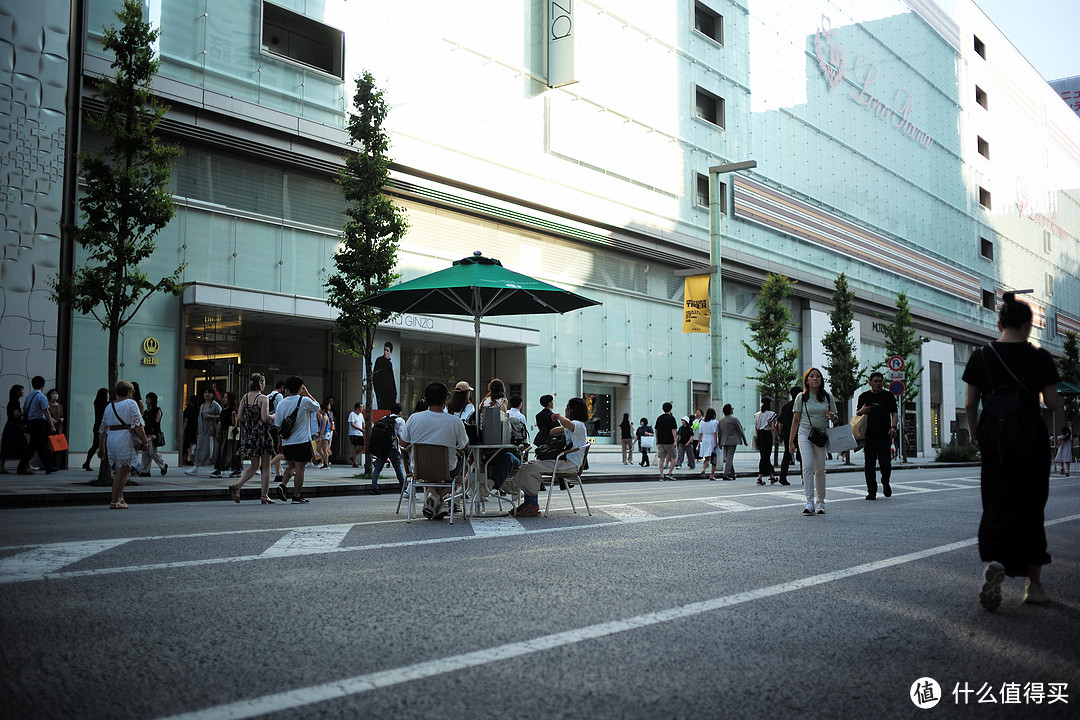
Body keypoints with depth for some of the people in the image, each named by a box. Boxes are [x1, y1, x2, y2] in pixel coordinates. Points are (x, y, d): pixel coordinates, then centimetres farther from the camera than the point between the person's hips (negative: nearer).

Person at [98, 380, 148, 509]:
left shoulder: (109, 406, 17)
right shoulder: (131, 403, -2)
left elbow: (102, 429, 18)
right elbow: (138, 425, -11)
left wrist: (101, 448, 23)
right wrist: (145, 441, -4)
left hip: (110, 439, 7)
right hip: (125, 439, -7)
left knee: (119, 469, 19)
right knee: (123, 470, -3)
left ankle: (119, 497, 15)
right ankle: (114, 502, -2)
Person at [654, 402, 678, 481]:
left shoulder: (659, 418, 8)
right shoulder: (671, 418, -6)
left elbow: (656, 430, 12)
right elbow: (673, 430, -13)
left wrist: (657, 440, 21)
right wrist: (675, 440, -14)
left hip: (660, 442, 5)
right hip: (669, 441, -4)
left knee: (661, 459, 4)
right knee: (673, 458, 7)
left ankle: (662, 476, 2)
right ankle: (669, 473, -4)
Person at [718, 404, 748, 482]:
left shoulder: (721, 421, 8)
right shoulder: (734, 419, -10)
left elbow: (719, 433, 13)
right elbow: (741, 431, -5)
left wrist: (720, 443, 21)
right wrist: (744, 440, 6)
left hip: (724, 441, 6)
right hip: (732, 441, -6)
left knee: (727, 458, 13)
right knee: (729, 458, -6)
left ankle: (732, 474, 19)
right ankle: (725, 474, -11)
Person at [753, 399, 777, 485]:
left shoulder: (757, 414, 9)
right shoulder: (771, 414, -7)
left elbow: (756, 428, 11)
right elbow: (773, 428, -11)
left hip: (759, 436, 6)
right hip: (767, 435, -6)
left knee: (764, 456, 14)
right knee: (765, 456, -3)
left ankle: (771, 477, 23)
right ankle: (759, 478, -9)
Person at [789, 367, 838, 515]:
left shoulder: (828, 397, 8)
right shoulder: (801, 397, 3)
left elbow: (835, 417, 16)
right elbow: (796, 420, 5)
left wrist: (832, 416, -9)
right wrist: (791, 441, 3)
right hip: (805, 433, -2)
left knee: (820, 469, 3)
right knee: (808, 466, -16)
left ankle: (820, 502, 14)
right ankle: (810, 502, -18)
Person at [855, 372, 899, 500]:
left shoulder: (889, 396, 8)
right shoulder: (864, 397, 12)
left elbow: (894, 413, 1)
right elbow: (857, 414, 18)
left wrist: (893, 427, -16)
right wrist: (861, 411, -6)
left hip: (885, 436, -1)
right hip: (869, 436, 1)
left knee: (886, 464, -5)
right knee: (869, 465, -1)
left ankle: (885, 483, 23)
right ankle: (871, 491, 7)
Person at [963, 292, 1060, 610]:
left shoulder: (981, 356, -1)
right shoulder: (1040, 357, -4)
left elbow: (970, 405, 0)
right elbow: (1053, 403, -2)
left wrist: (977, 435, 15)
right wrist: (1053, 395, 19)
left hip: (994, 441, 1)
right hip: (1031, 442, 0)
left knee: (996, 507, 7)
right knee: (1030, 509, 10)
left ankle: (996, 562, -21)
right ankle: (1034, 583, 16)